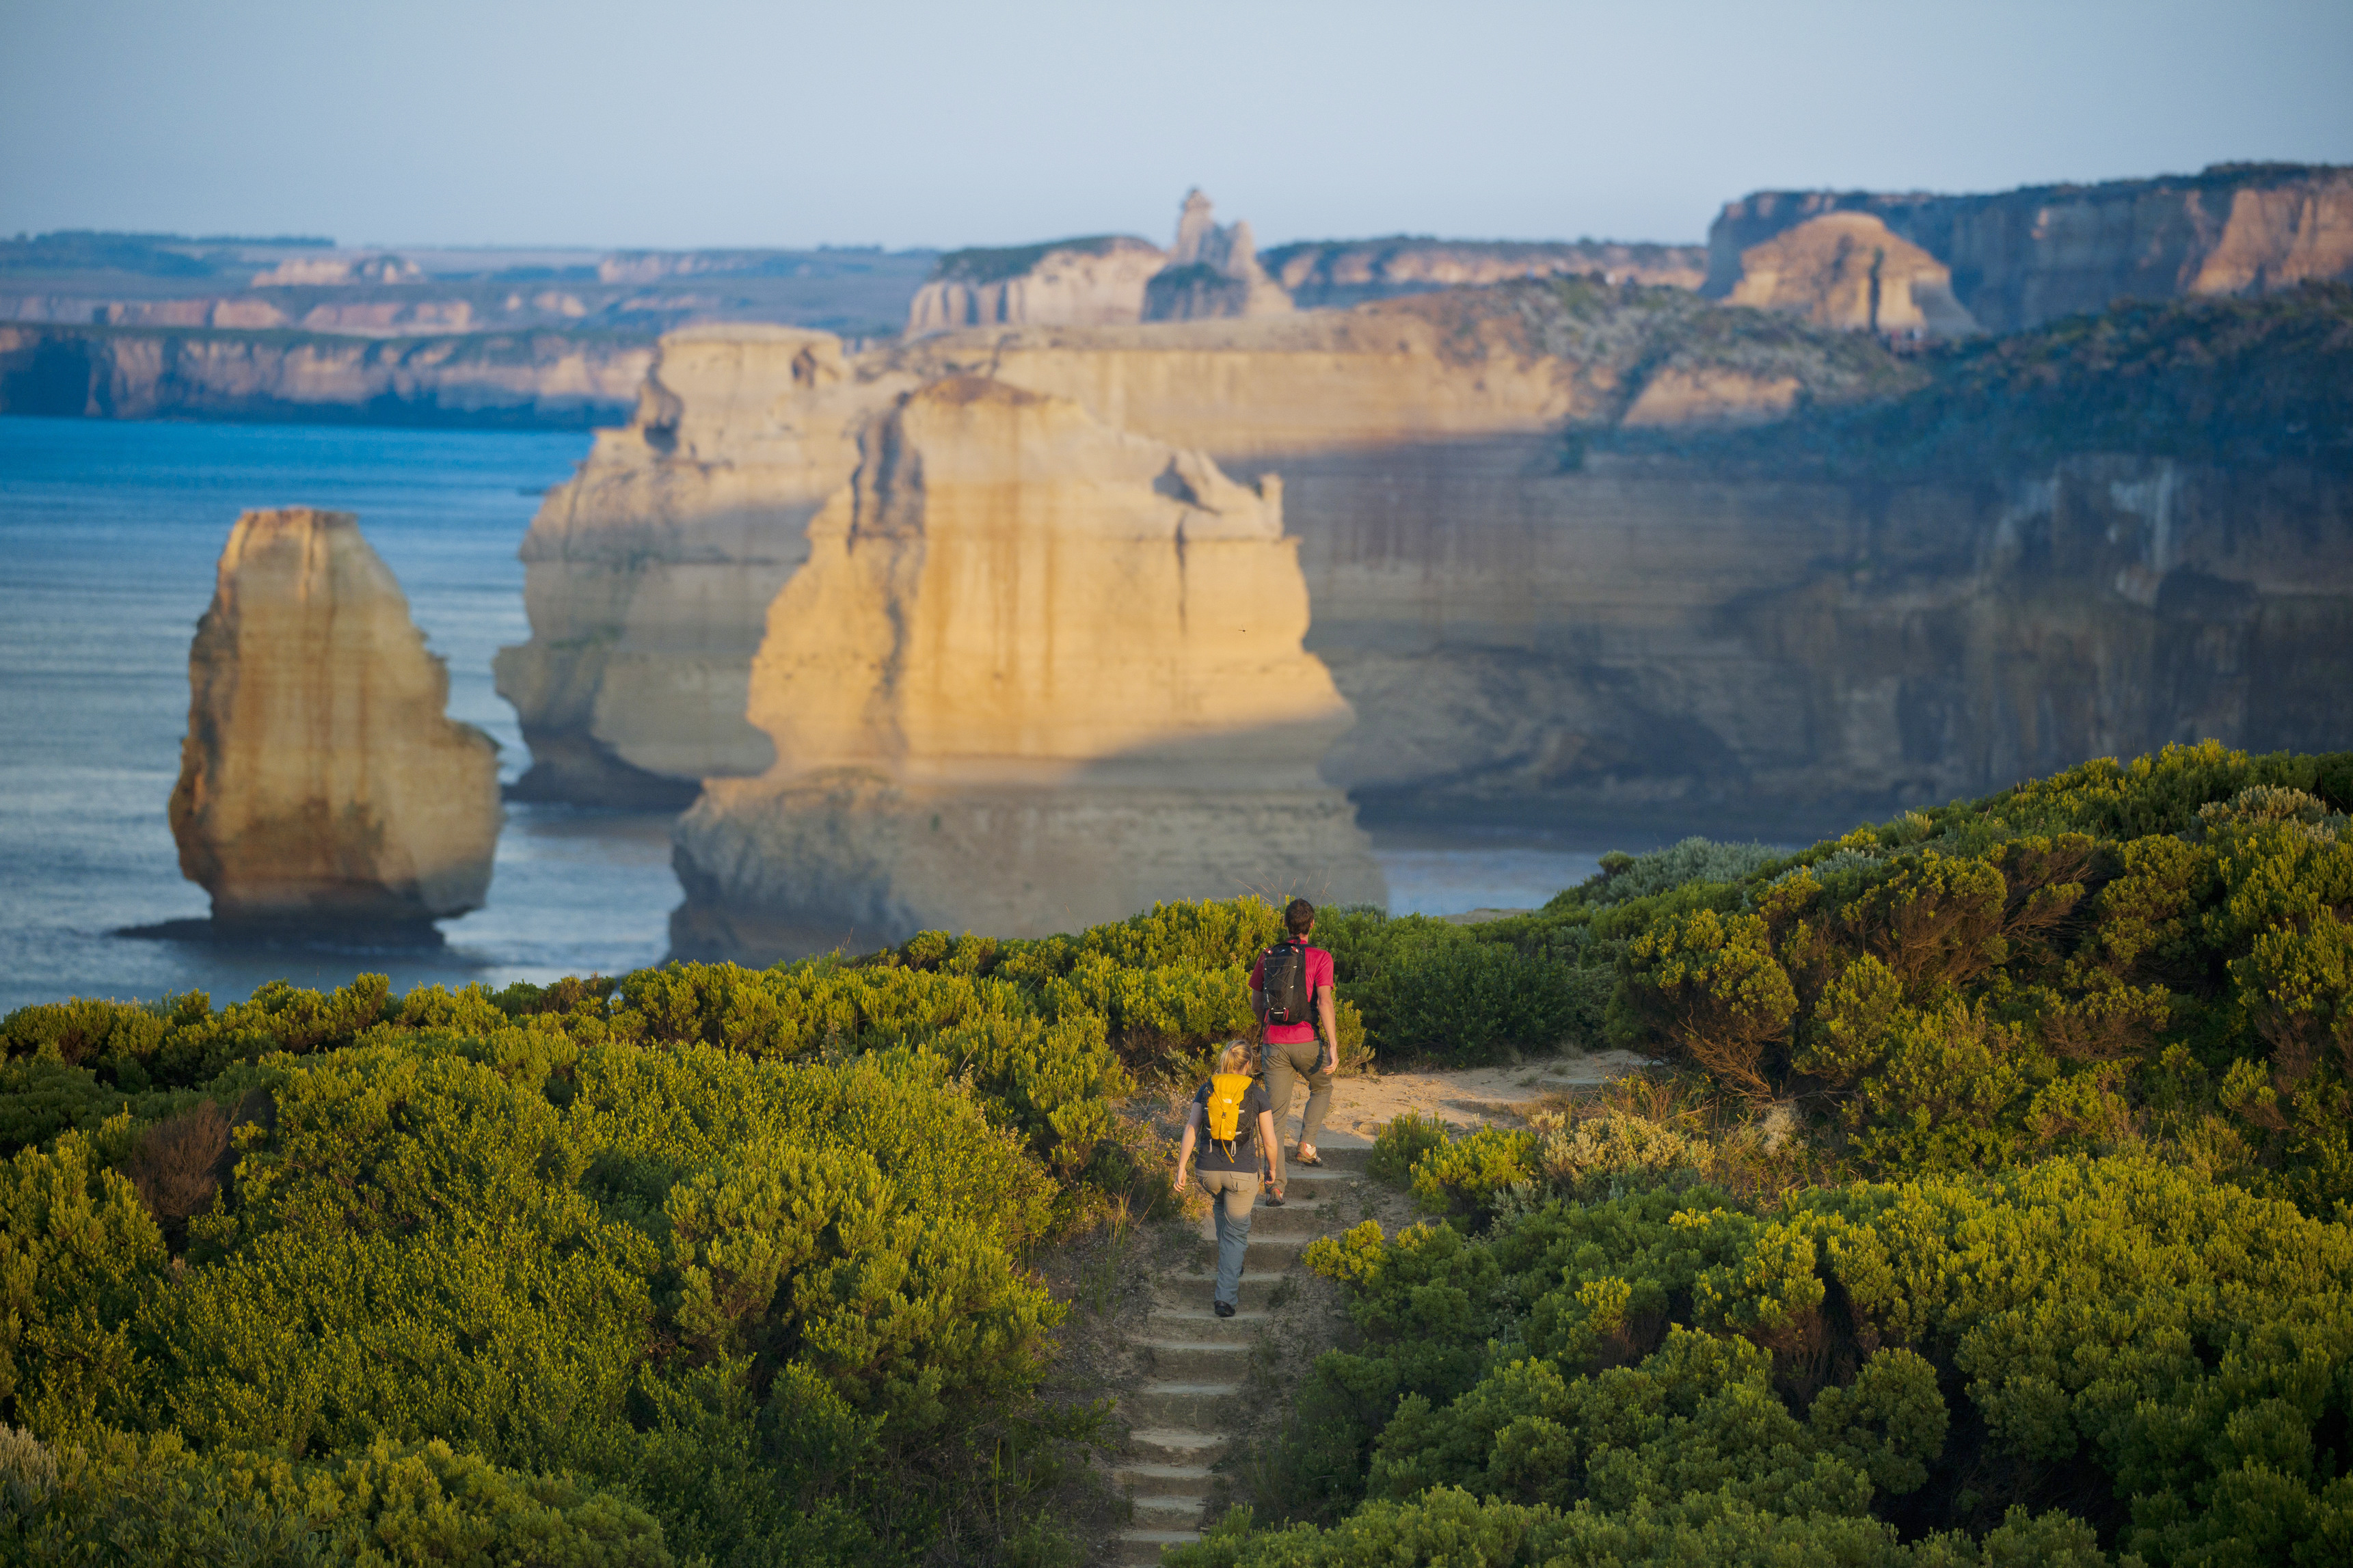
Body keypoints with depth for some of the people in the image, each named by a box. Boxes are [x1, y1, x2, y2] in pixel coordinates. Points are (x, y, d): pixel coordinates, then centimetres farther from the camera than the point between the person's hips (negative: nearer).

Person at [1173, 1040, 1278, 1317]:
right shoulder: (1256, 1093, -4)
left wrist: (1181, 1168, -1)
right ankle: (1224, 1297, -2)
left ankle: (1231, 1261, 46)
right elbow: (1269, 1141, -1)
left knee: (1222, 1202, 38)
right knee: (1236, 1230, 11)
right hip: (1243, 1171, -3)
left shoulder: (1207, 1090, 2)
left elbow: (1190, 1131, -4)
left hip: (1209, 1170, 3)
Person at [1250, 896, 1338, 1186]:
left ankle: (1275, 1181, -7)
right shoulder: (1319, 958, -6)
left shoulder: (1267, 957, 8)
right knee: (1322, 1088, 28)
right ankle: (1307, 1145, 12)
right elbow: (1325, 1002, -17)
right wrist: (1333, 1047, -18)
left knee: (1276, 1113, 4)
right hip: (1306, 1042, -3)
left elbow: (1256, 1004, 16)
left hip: (1274, 1043, 3)